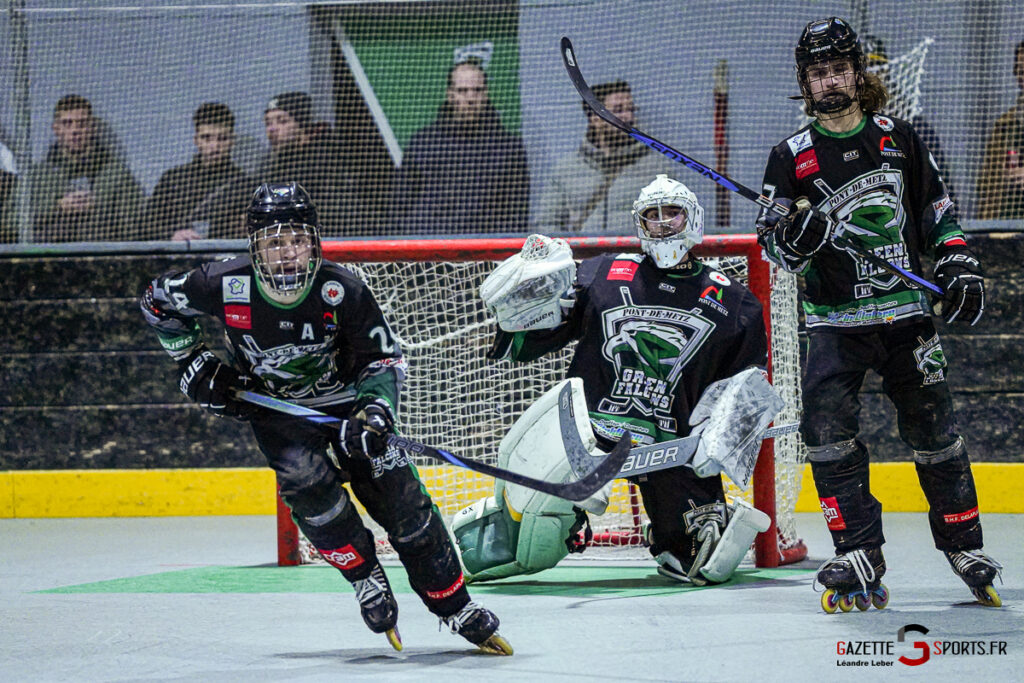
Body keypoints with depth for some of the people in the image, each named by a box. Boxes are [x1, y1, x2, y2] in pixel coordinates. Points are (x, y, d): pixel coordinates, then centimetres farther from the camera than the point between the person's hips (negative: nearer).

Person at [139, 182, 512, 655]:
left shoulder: (341, 291, -26)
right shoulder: (226, 286, -25)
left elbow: (385, 358, -14)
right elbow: (159, 301, -5)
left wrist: (374, 412, -31)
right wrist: (193, 363, -6)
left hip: (344, 401, 0)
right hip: (273, 408, 0)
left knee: (401, 499, -6)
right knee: (306, 479, -28)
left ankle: (457, 610, 6)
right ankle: (365, 578, -7)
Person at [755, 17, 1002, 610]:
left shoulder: (898, 139, 6)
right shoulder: (793, 157, 2)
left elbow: (938, 211, 15)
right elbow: (772, 241, 2)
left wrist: (961, 266, 3)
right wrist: (795, 238, -20)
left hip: (907, 314, 1)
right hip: (835, 321, -1)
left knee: (935, 431, 3)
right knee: (829, 432, -15)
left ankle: (965, 546, 17)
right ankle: (860, 557, -12)